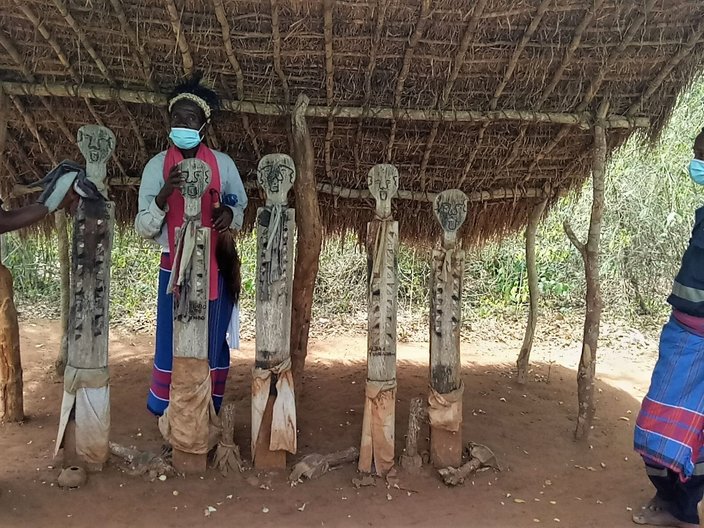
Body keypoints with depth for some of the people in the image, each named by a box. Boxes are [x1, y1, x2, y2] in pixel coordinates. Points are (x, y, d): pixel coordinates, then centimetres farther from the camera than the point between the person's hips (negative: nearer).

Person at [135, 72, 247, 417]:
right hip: (175, 267, -1)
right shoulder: (156, 165, -2)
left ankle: (209, 412, 26)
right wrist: (164, 195, -24)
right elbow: (143, 228, -5)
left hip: (216, 266, 1)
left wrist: (229, 215, -13)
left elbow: (241, 208, 11)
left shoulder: (223, 164, 0)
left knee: (213, 340, 9)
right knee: (172, 341, 4)